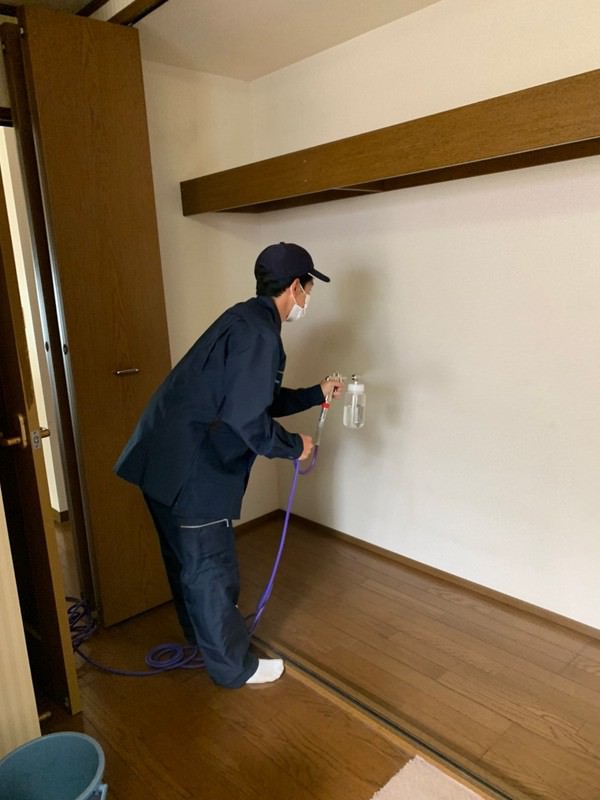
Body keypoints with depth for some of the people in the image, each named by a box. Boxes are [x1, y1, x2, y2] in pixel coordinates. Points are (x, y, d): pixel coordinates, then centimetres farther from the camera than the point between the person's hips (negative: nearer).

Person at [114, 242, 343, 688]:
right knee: (211, 566, 6)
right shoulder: (258, 332, -19)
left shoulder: (249, 321, 14)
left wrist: (316, 394, 25)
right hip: (188, 467, -11)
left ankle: (203, 634, 48)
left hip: (172, 458, 11)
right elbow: (248, 418, -26)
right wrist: (294, 446, -10)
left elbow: (261, 399, 23)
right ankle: (234, 666, 26)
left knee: (189, 559, 26)